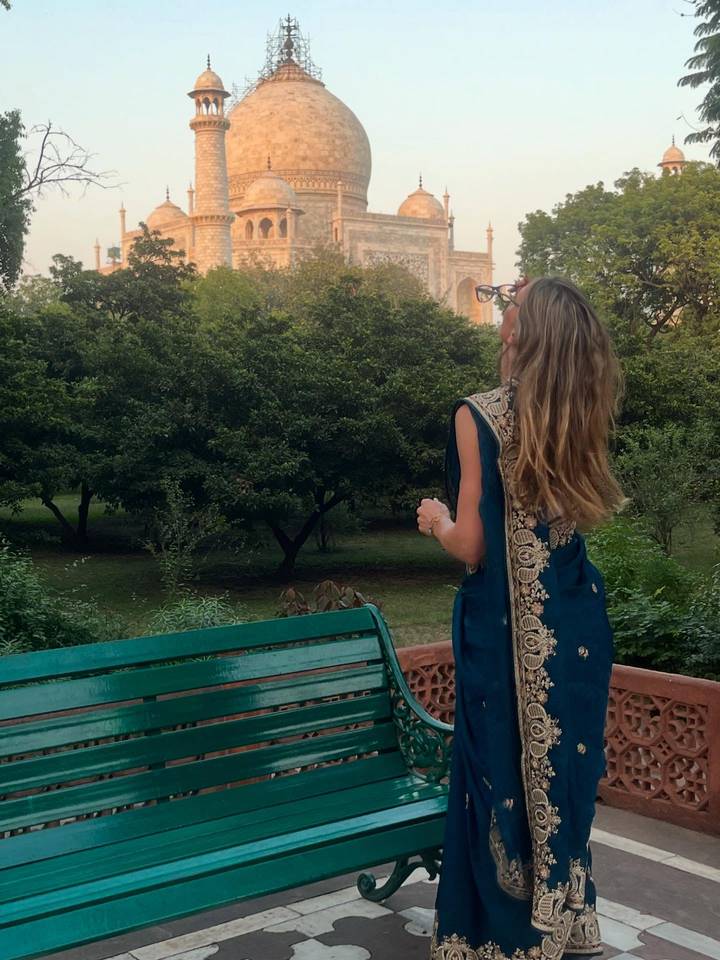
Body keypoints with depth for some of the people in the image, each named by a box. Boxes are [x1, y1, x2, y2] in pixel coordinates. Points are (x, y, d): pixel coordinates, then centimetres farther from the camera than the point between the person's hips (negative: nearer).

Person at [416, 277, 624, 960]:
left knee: (502, 779, 9)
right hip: (576, 627, 5)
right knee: (563, 776, 17)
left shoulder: (479, 416, -16)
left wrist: (435, 519, 7)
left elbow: (472, 547, -18)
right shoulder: (582, 413, -1)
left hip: (506, 635, -5)